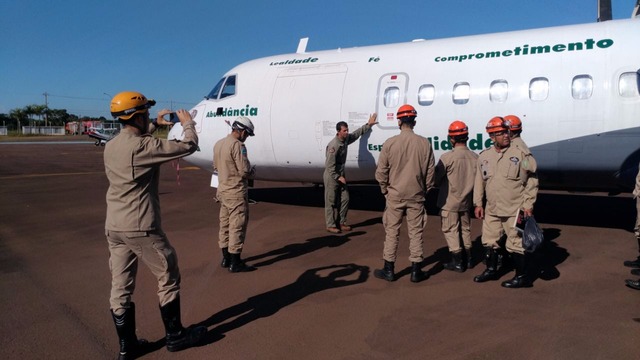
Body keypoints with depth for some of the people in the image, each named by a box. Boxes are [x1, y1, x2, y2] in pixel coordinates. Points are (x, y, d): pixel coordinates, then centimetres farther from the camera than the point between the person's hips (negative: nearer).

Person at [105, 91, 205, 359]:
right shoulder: (143, 147, -17)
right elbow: (188, 146, -11)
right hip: (141, 228, -8)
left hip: (113, 227, 8)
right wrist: (188, 123, 7)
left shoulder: (110, 146, 8)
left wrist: (154, 125, 30)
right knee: (168, 278, 10)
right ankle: (175, 336, 23)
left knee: (120, 287, 12)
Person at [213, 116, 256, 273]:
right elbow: (244, 170, -21)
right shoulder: (237, 145, -19)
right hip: (236, 192, -9)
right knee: (237, 226, -1)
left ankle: (226, 258, 27)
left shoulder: (218, 144, 7)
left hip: (223, 190, 9)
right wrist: (252, 171, -1)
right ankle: (235, 263, 4)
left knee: (225, 224, 16)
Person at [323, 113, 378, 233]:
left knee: (344, 199, 11)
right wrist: (338, 177, -17)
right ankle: (330, 225, 10)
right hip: (331, 177, -9)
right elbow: (330, 166, -22)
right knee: (331, 202, 1)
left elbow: (357, 133, 21)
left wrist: (368, 124, 22)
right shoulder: (334, 145, -24)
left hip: (340, 175, 9)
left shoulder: (346, 139, 1)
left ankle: (341, 222, 22)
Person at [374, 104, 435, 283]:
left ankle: (389, 270, 16)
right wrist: (425, 190, 14)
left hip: (395, 195, -1)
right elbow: (430, 171, 1)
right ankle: (416, 271, 15)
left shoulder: (390, 143, -9)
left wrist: (385, 190, 8)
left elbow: (381, 171, -7)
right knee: (416, 233, 9)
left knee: (392, 232, 9)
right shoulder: (424, 143, -4)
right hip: (416, 196, 1)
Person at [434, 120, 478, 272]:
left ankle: (457, 262, 10)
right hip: (467, 201, 5)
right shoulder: (475, 157, -6)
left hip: (449, 202, -5)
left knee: (450, 230, 7)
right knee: (466, 229, 20)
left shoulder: (447, 157, -20)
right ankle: (468, 259, 29)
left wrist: (443, 184, 9)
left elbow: (436, 179, -12)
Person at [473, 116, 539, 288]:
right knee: (489, 241, 16)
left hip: (515, 210, -5)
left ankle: (522, 277, 14)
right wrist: (478, 203, 10)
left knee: (515, 243, 0)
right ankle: (491, 270, 34)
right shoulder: (484, 156, 5)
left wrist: (528, 204, -8)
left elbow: (532, 180, -6)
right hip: (492, 209, 5)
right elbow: (479, 181, 12)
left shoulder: (520, 154, -8)